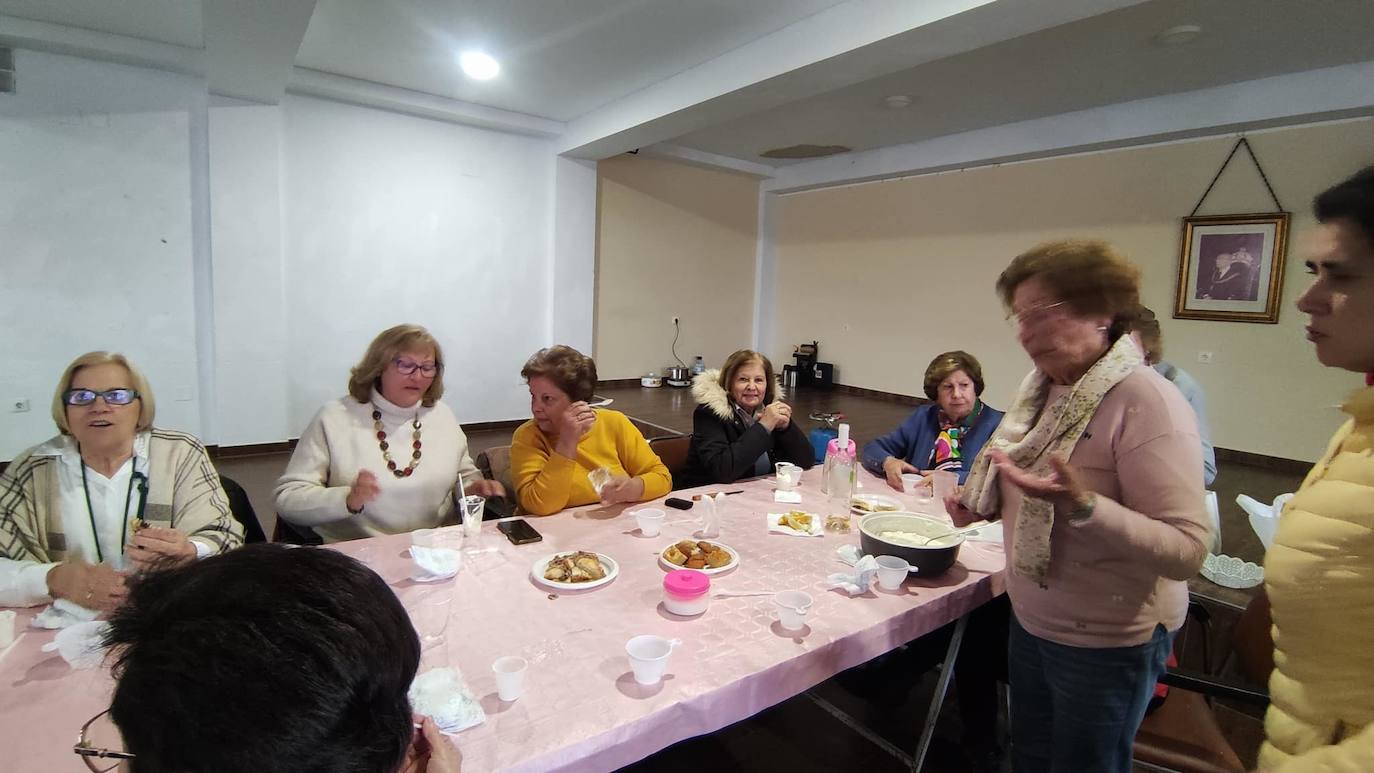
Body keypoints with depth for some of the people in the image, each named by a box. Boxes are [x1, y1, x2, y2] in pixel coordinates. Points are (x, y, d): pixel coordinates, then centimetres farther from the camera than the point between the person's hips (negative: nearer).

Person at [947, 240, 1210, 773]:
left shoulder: (1147, 402, -23)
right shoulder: (1042, 389, 0)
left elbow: (1187, 551, -26)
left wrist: (1081, 505, -40)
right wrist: (987, 505, -1)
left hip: (1106, 643, -7)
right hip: (1031, 621, 7)